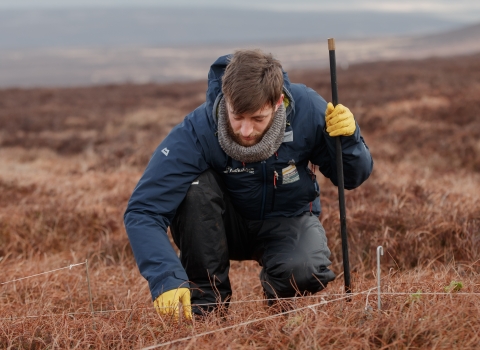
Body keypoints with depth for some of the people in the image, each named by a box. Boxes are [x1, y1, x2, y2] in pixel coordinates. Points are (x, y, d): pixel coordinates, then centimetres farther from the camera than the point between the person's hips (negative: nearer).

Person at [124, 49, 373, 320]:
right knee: (194, 186, -33)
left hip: (287, 219, 0)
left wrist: (348, 139, -30)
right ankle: (206, 295, -13)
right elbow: (143, 211, -32)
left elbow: (353, 178, -8)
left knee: (306, 272, -33)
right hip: (228, 225, 0)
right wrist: (167, 280, -45)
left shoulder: (307, 108, -23)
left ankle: (278, 288, 5)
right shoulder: (196, 132, -29)